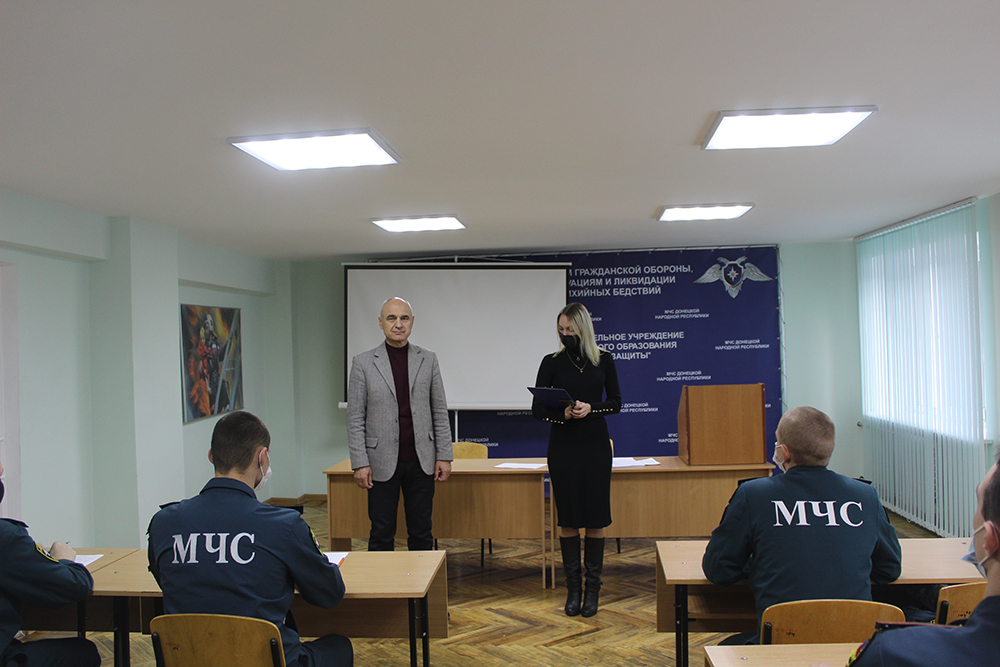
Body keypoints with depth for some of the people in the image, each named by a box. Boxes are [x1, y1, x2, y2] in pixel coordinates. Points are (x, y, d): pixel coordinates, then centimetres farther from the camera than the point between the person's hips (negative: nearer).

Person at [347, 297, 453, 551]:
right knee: (381, 534, 5)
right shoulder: (363, 363, 0)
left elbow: (440, 412, 8)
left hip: (421, 462, 2)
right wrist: (360, 463, -7)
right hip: (382, 462, -2)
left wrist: (444, 455, 2)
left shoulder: (428, 360, 6)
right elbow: (355, 419, -1)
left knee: (421, 532, 9)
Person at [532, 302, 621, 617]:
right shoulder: (552, 362, 1)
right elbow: (536, 407, 1)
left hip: (595, 444, 0)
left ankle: (593, 588, 12)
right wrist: (563, 414, -18)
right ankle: (573, 587, 13)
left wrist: (590, 408, -13)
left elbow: (616, 402, 5)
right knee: (568, 517, 3)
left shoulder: (603, 360, 3)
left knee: (595, 517, 2)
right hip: (563, 446, 0)